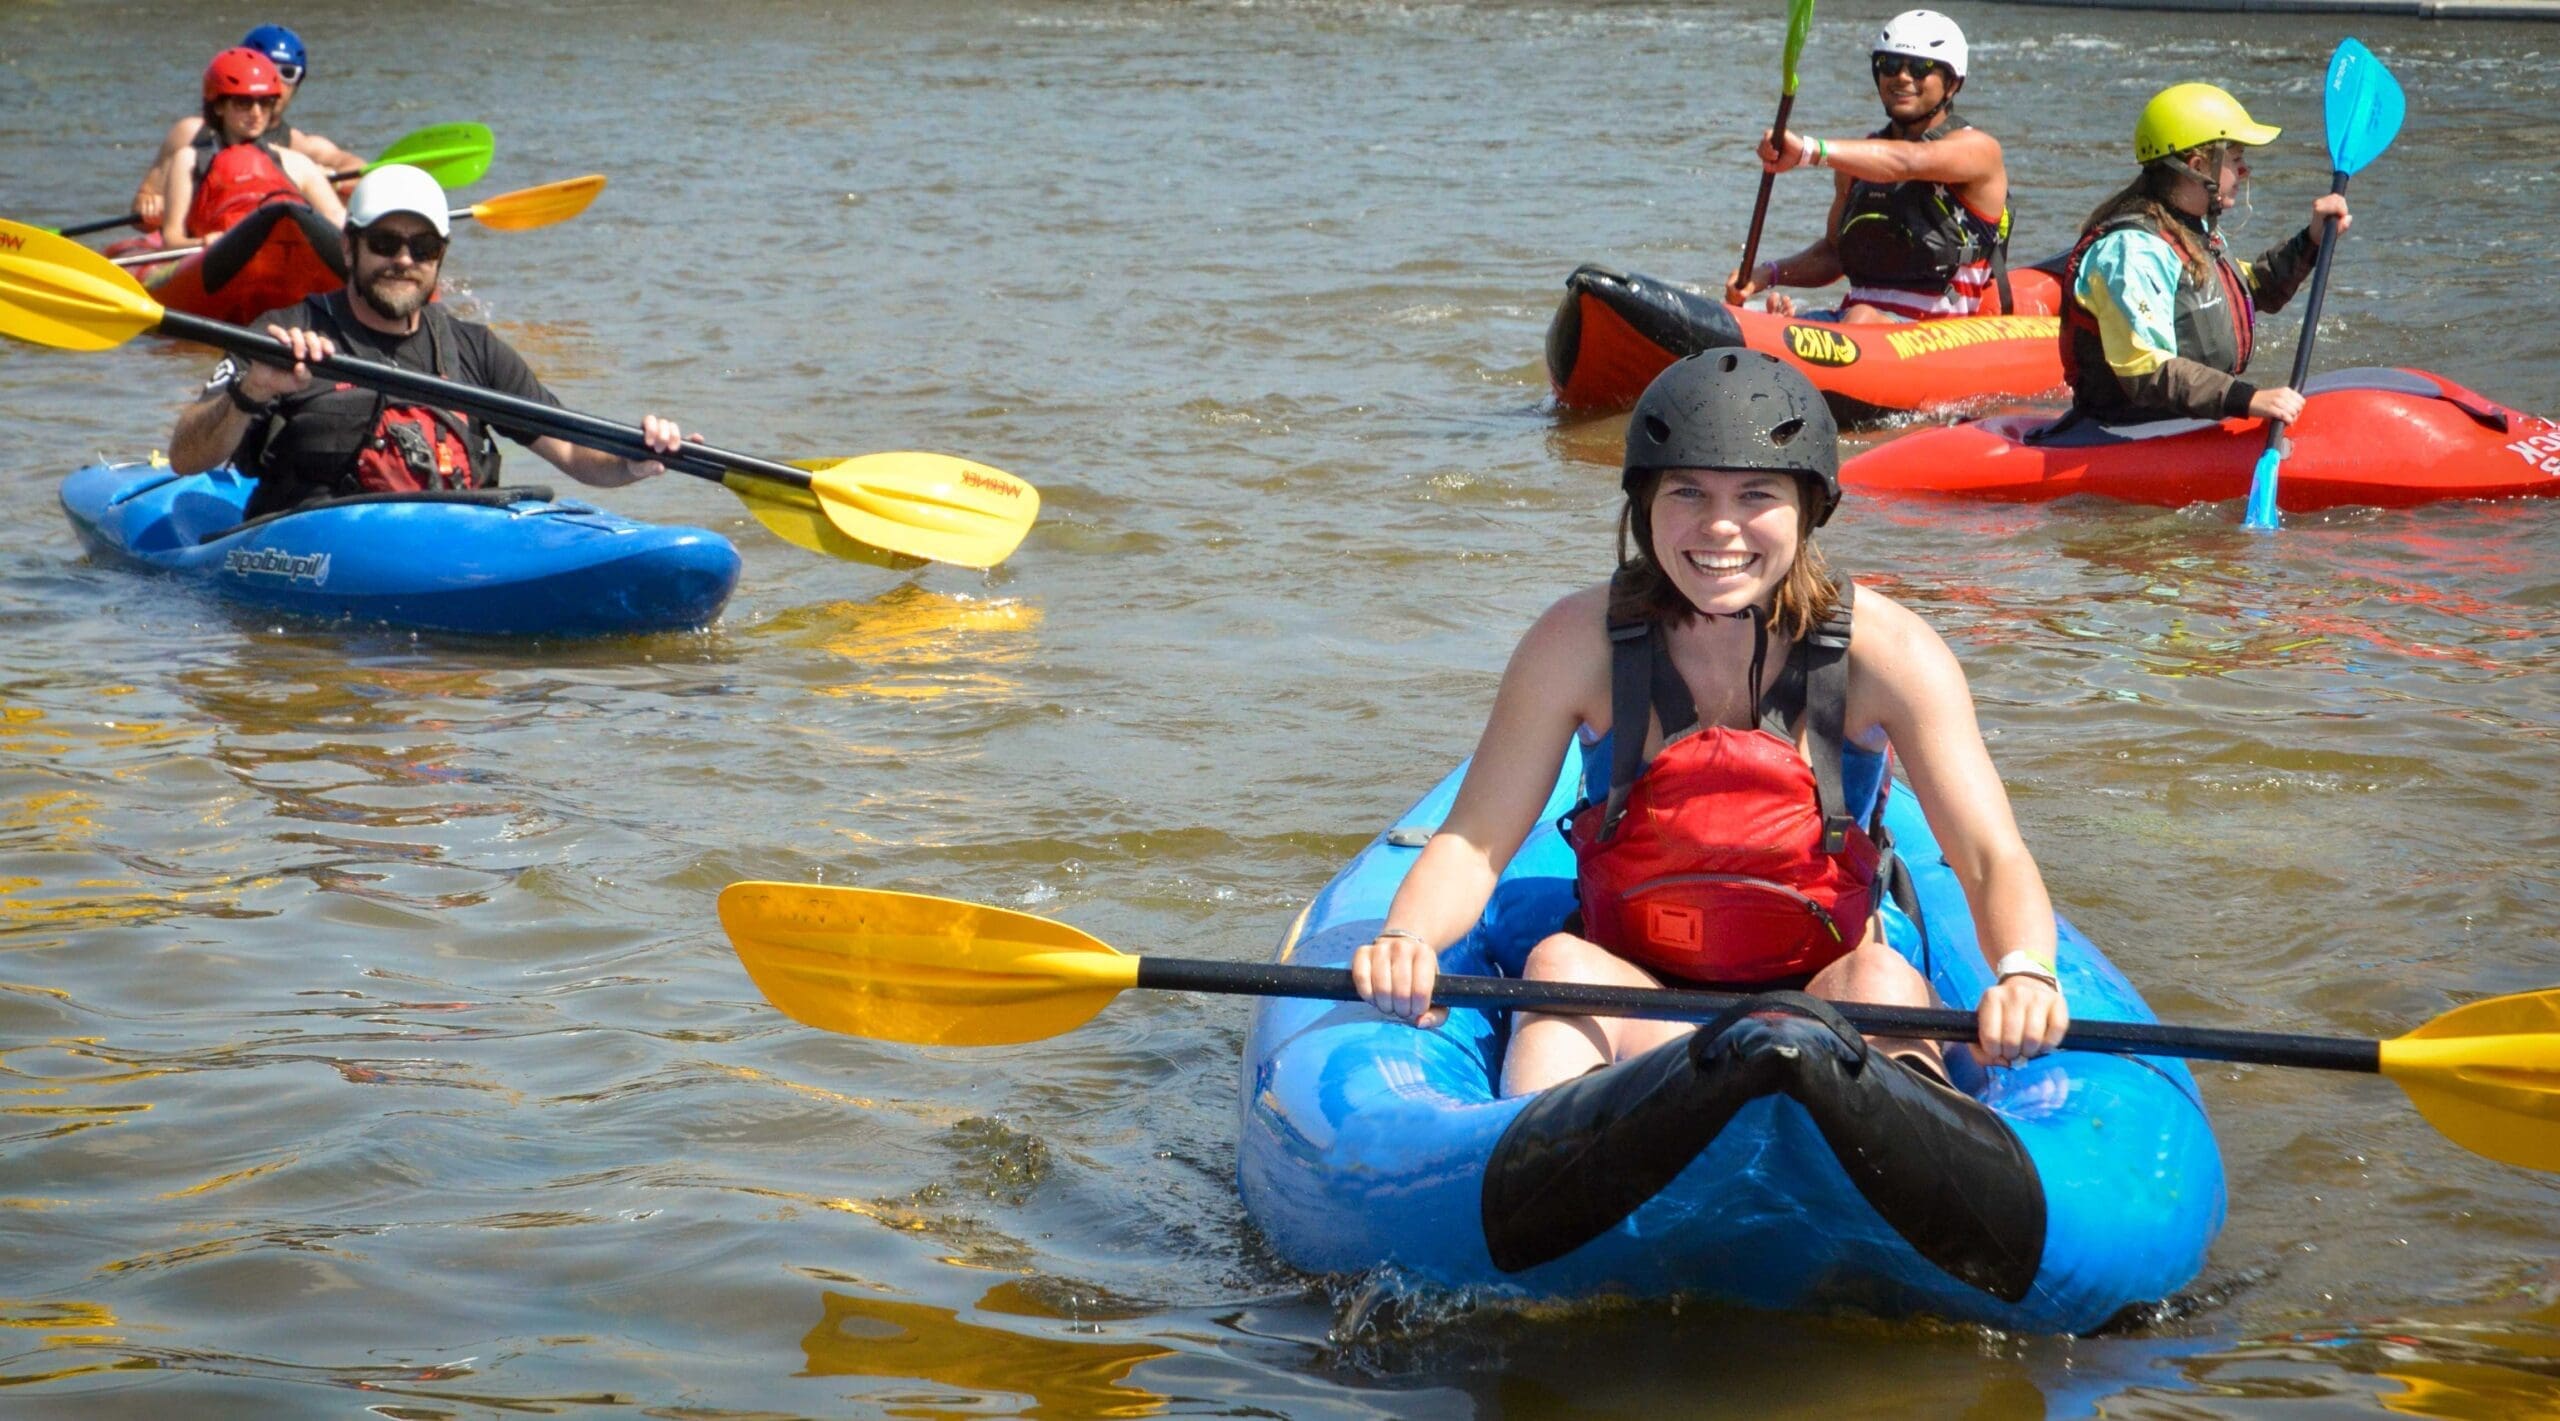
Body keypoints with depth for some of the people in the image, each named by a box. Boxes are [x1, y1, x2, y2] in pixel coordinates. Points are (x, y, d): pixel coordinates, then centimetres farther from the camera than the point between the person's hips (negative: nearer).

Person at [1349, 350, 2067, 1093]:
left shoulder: (1884, 650, -8)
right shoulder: (1582, 643, -5)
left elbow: (1993, 860, -14)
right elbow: (1473, 843, -5)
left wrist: (2024, 975, -37)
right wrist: (1404, 940, -29)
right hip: (1632, 1007, 1)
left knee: (1882, 979, -32)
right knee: (1559, 962, -29)